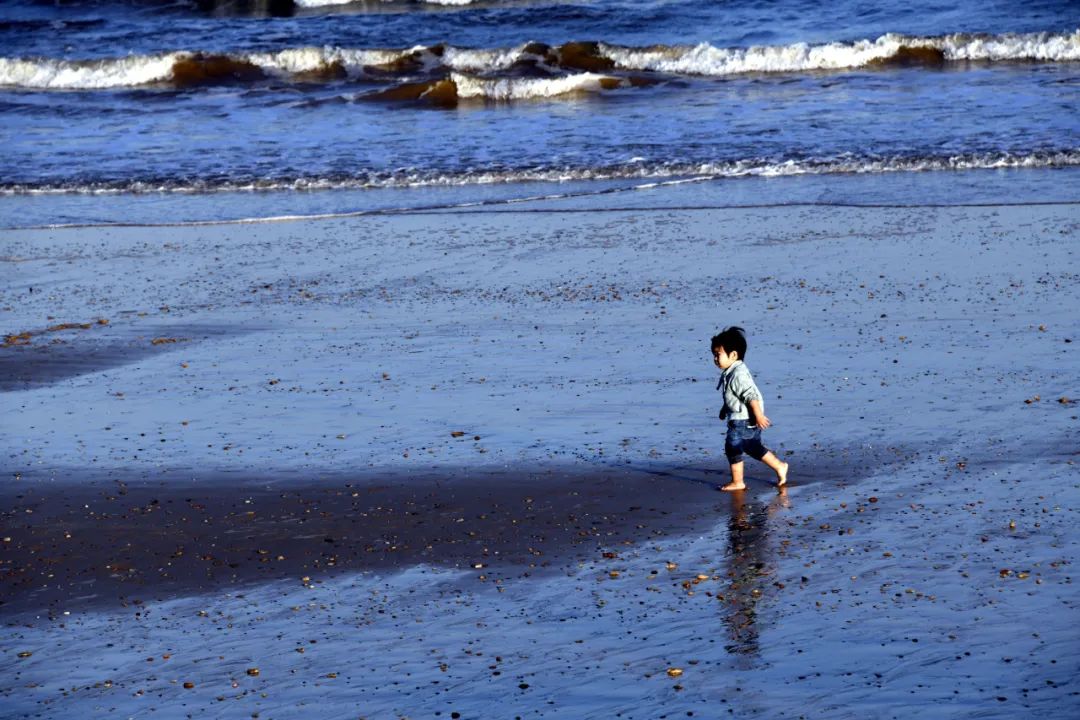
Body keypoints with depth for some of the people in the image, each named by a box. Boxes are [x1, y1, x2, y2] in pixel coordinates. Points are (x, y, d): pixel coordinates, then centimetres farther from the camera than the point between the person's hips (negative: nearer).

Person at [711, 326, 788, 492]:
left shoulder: (738, 375, -25)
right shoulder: (730, 372, 8)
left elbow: (751, 396, -27)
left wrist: (759, 416, -28)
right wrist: (724, 409, 32)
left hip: (744, 420, -10)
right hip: (741, 418, 10)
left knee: (732, 447, -5)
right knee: (753, 447, 20)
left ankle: (737, 482, 3)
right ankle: (779, 467, 30)